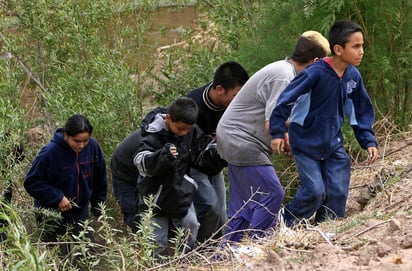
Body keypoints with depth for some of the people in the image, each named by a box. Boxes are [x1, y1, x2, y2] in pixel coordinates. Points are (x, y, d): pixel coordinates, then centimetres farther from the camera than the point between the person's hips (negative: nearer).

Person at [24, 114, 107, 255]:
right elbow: (31, 182, -16)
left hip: (81, 213, 4)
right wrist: (57, 197, -23)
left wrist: (98, 206, 11)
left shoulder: (92, 147, -10)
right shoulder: (50, 152, -24)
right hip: (52, 216, -4)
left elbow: (100, 180, 6)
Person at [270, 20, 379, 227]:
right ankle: (285, 226, 13)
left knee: (338, 192, -1)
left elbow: (361, 111, 9)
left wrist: (369, 141, 1)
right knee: (314, 191, -12)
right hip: (306, 143, -6)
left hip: (333, 144, 6)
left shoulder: (353, 76, -4)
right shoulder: (315, 73, -24)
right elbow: (285, 99, -18)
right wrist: (278, 132, -16)